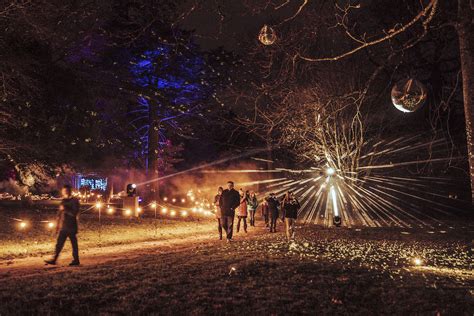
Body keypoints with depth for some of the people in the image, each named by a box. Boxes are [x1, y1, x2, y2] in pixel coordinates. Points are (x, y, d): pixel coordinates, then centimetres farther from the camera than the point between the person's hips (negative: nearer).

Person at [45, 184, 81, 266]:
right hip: (63, 227, 6)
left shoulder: (74, 201, -7)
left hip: (71, 227, -6)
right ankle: (54, 259, 8)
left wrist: (65, 209, -18)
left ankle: (76, 260, 9)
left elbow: (74, 213, -15)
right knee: (59, 244, 5)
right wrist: (58, 225, 16)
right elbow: (59, 214, 17)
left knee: (74, 244, 1)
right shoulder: (63, 201, 13)